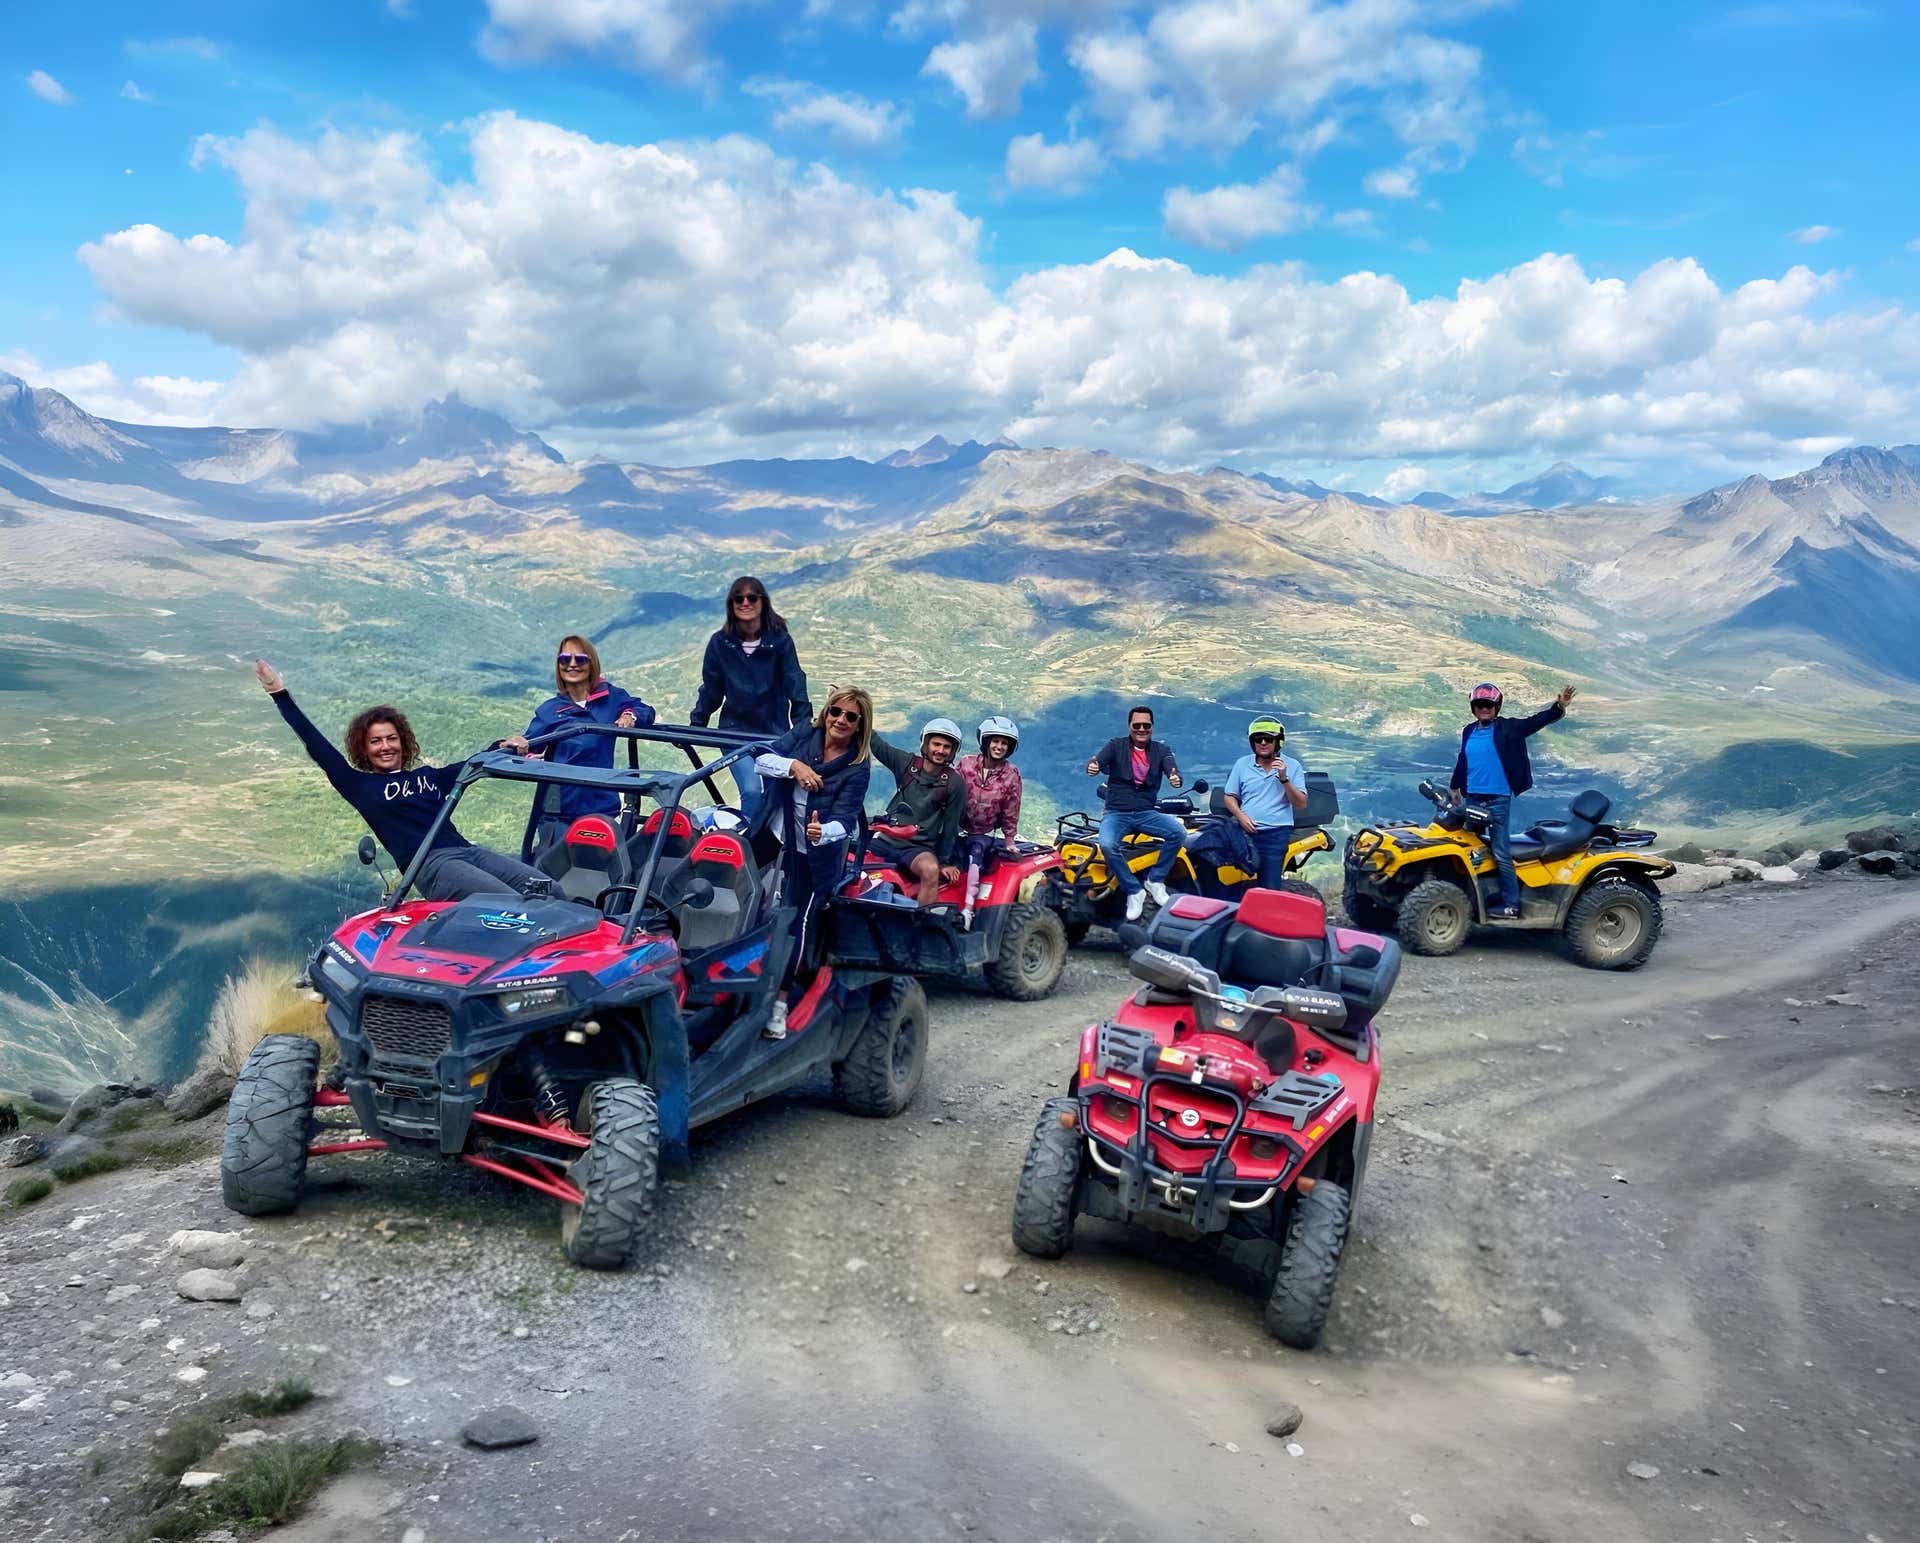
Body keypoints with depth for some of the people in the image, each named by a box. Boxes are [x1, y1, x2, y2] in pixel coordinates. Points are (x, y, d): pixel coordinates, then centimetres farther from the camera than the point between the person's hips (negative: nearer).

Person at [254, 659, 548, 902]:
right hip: (430, 865, -5)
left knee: (552, 890, -18)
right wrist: (280, 694, 13)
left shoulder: (431, 776, 27)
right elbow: (316, 744, 14)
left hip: (468, 851, 5)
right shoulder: (360, 785, 16)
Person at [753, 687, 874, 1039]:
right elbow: (761, 760, -9)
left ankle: (779, 1000, 2)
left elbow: (844, 820, -23)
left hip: (818, 855, -3)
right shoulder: (804, 734, -3)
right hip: (782, 841, 3)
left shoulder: (857, 769, -14)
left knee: (801, 922, -4)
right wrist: (793, 765, -27)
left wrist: (823, 833, -45)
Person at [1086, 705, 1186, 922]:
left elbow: (1172, 768, -13)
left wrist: (1175, 778, -39)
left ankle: (1155, 880, -6)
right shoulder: (1116, 746, 2)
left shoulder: (1161, 749, 6)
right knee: (1108, 844, -32)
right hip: (1117, 813, -2)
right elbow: (1099, 759, -17)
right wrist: (1092, 767, -43)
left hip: (1147, 812, 2)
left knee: (1179, 832, -24)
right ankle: (1134, 891, -14)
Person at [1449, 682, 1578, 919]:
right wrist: (1455, 787, 29)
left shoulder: (1508, 728, -4)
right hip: (1472, 799, 6)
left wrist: (1558, 706, -30)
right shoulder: (1468, 732, 12)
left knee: (1501, 853, -8)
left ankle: (1511, 905, -5)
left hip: (1499, 799, -6)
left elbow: (1536, 721, -15)